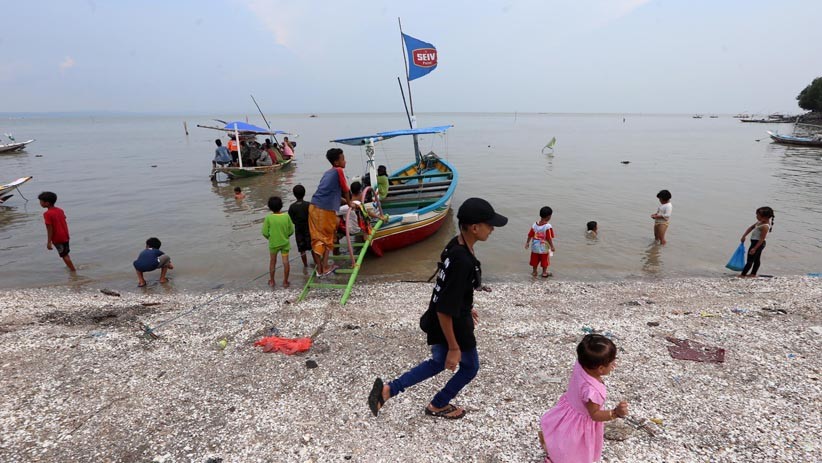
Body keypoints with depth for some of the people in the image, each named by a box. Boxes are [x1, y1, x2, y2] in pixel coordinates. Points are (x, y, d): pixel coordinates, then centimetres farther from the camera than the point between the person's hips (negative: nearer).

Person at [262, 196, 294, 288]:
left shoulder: (268, 218, -16)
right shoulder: (286, 216, -13)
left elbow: (265, 233, -11)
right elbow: (291, 231, -6)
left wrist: (270, 238, 9)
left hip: (273, 243, 0)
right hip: (285, 242, 0)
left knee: (272, 261, 17)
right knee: (285, 261, 8)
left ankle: (271, 281, 25)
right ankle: (285, 282, 13)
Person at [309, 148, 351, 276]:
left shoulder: (328, 172, 19)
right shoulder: (339, 171, -5)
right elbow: (345, 190, 2)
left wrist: (344, 201, 33)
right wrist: (349, 203, 18)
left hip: (314, 207, 7)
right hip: (326, 210, -7)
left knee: (316, 238, 8)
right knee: (328, 238, 11)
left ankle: (319, 268, 14)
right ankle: (325, 267, 16)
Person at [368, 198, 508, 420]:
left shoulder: (455, 244, -5)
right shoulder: (463, 261, -34)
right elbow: (444, 310, -30)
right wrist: (454, 348, -22)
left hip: (440, 322, 9)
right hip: (453, 327, -9)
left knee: (438, 363, 26)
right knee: (470, 367, 19)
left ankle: (387, 390, 24)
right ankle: (437, 406, 41)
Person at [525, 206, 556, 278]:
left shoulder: (534, 225, -8)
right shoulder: (548, 226, -22)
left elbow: (530, 235, -2)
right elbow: (549, 238, -21)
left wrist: (527, 243, 11)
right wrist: (552, 247, -11)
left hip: (535, 247, 4)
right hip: (544, 248, -4)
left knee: (535, 260, 18)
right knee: (545, 260, 16)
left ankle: (534, 272, 29)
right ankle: (544, 273, 26)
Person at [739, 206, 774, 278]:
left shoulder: (765, 226, -26)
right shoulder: (760, 222, 2)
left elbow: (762, 239, -26)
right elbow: (751, 227, 15)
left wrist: (754, 248, -25)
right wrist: (744, 236, 10)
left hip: (757, 243, -10)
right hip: (757, 243, 10)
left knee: (750, 260, -4)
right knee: (757, 259, 18)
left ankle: (743, 274, 0)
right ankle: (753, 274, 29)